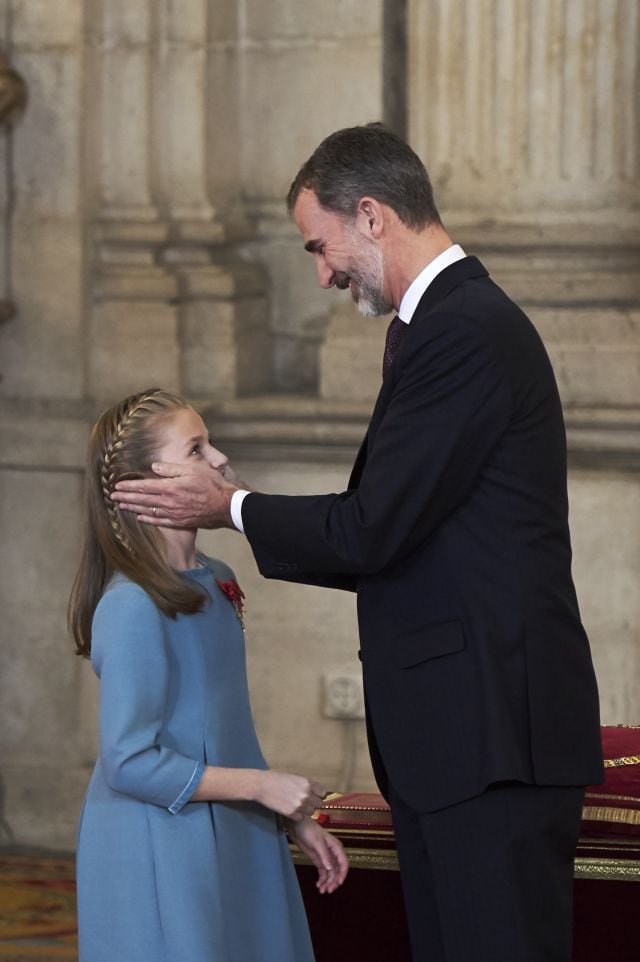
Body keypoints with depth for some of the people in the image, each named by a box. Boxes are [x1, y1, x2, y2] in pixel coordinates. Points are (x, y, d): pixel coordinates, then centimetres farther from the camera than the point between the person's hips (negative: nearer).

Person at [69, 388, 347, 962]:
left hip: (232, 845, 8)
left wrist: (294, 819, 17)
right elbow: (131, 764, -21)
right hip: (161, 861, -8)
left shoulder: (215, 584, 9)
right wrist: (264, 787, -17)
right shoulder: (131, 608, -19)